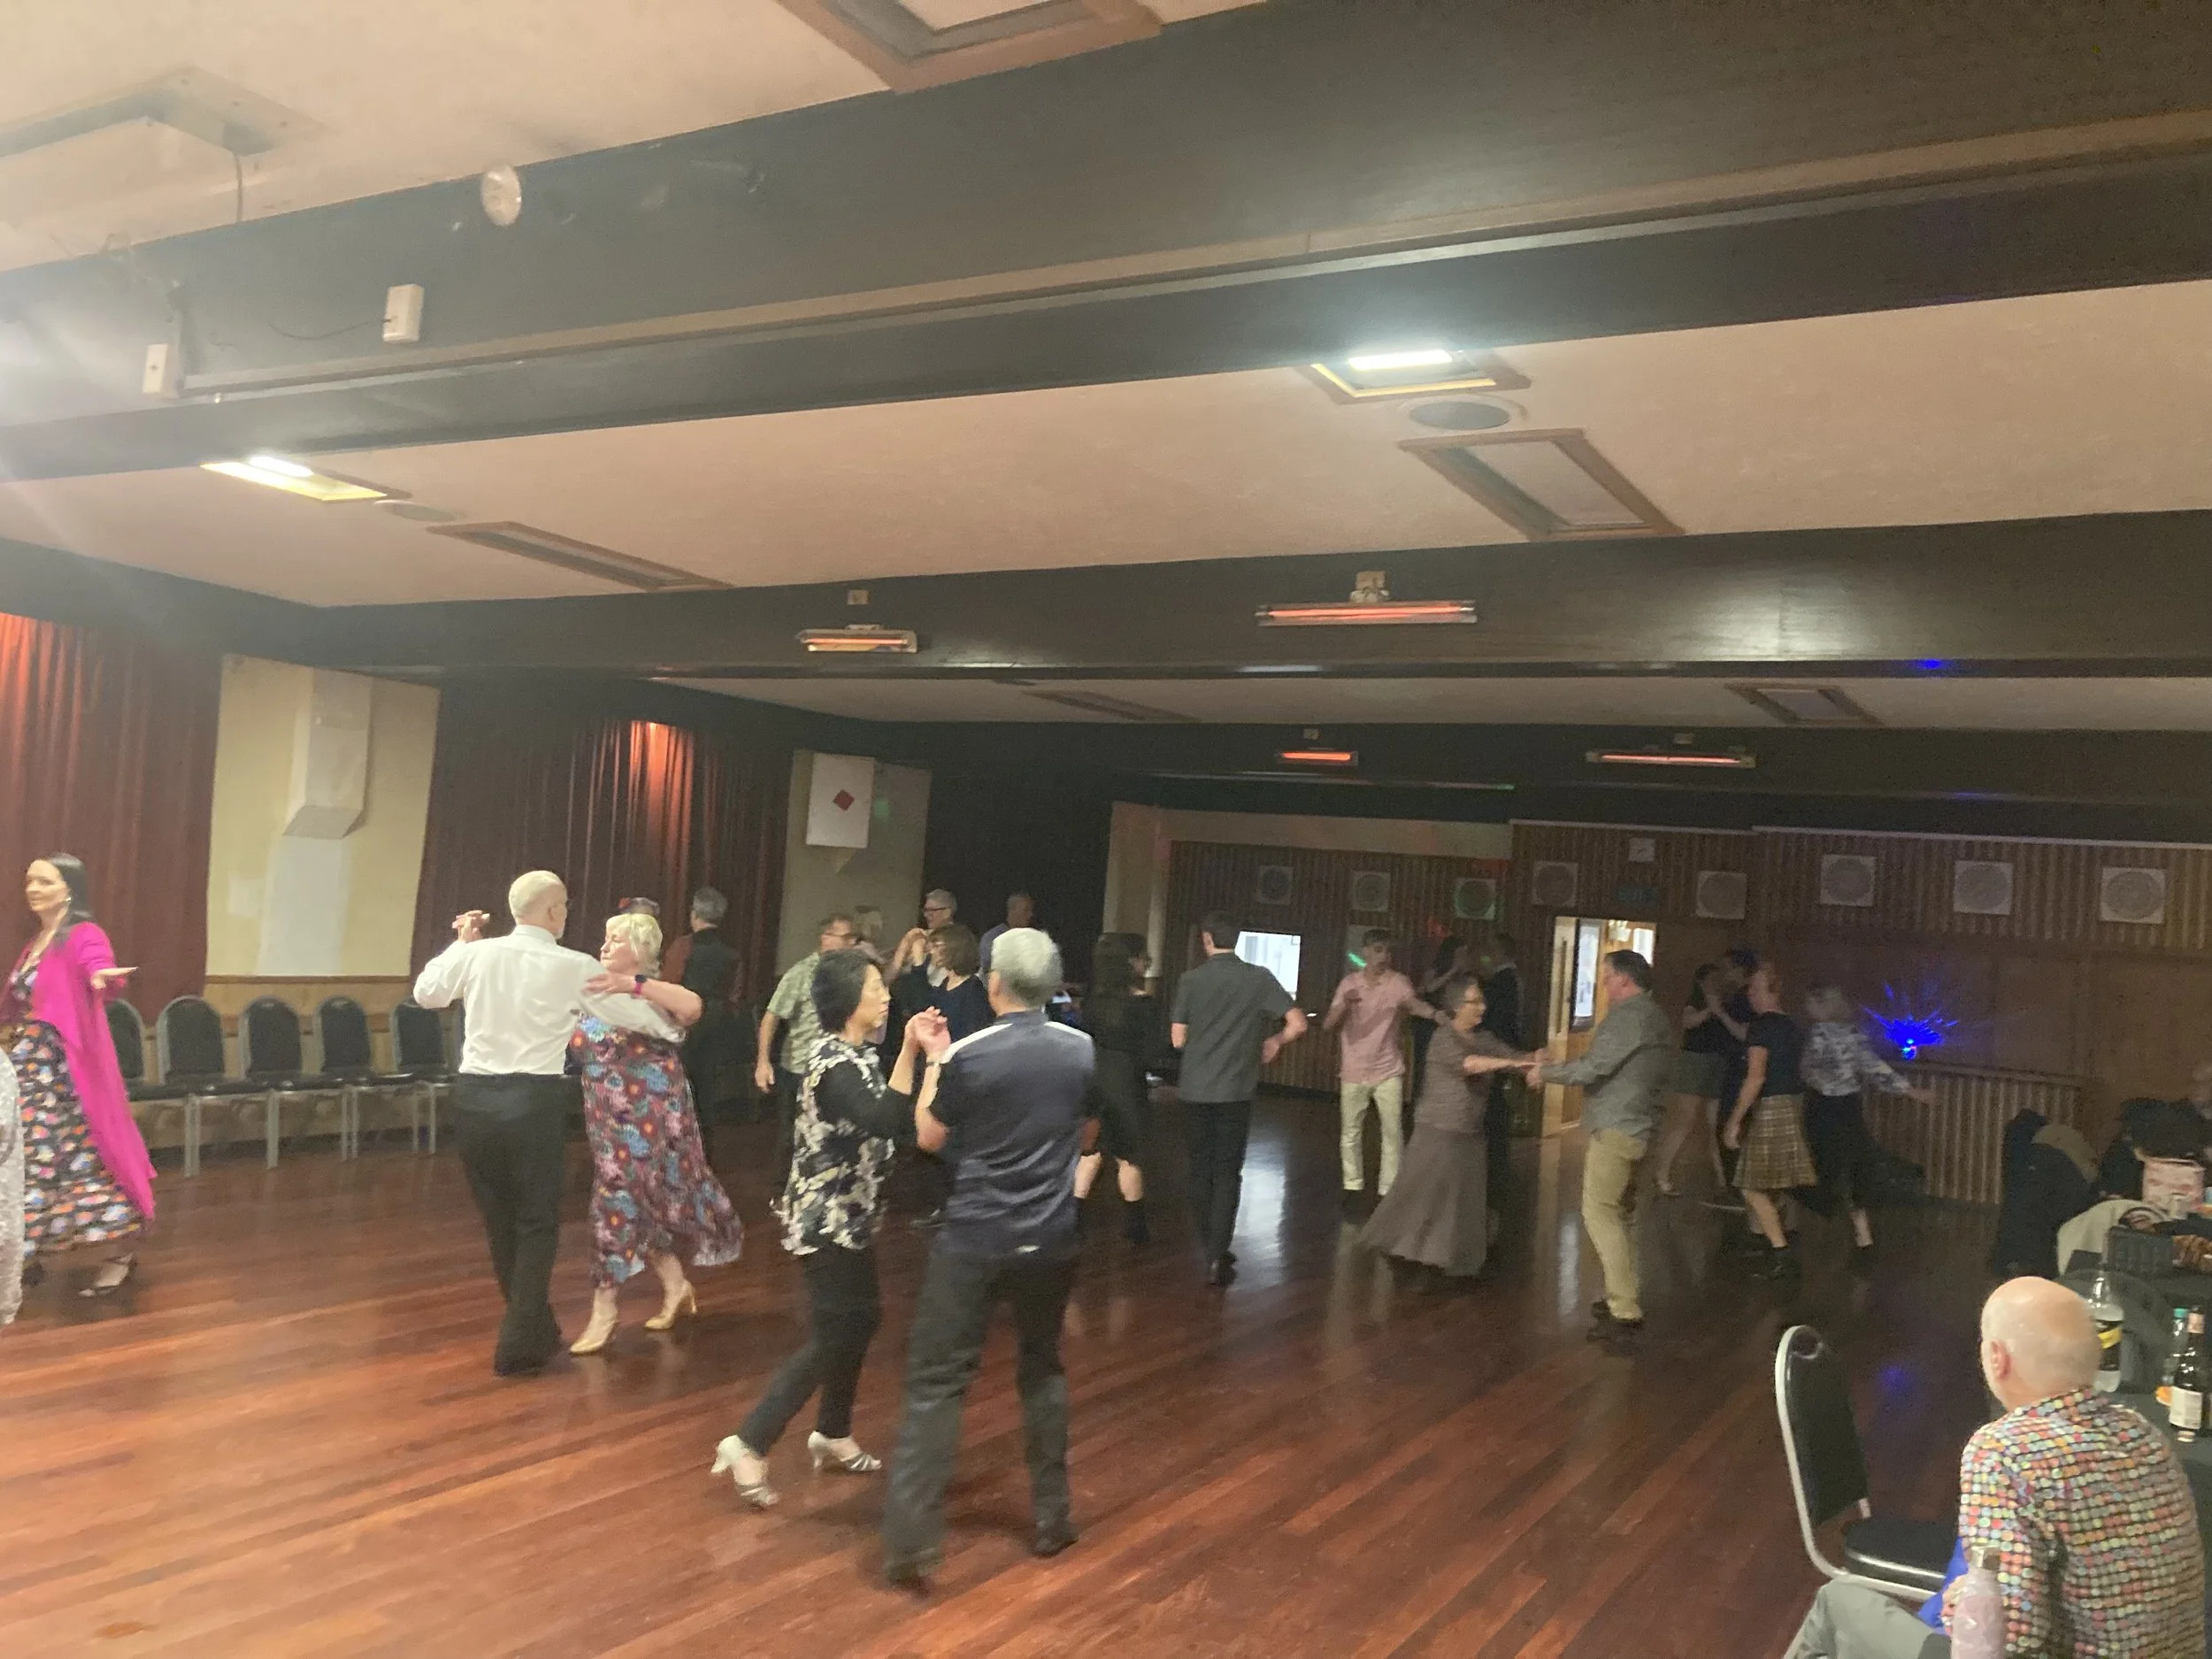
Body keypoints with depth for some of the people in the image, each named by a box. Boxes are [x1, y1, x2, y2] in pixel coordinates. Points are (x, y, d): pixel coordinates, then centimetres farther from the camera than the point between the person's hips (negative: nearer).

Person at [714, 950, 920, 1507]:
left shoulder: (858, 1054, 7)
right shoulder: (837, 1064, -23)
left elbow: (893, 1120, 9)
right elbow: (887, 1122, -37)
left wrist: (918, 1053, 4)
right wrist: (909, 1051, -37)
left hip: (849, 1215, 10)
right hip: (828, 1219, -10)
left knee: (862, 1319, 18)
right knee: (831, 1337, -6)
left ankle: (832, 1435, 33)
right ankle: (748, 1444, -1)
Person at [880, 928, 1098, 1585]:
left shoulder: (967, 1055, -13)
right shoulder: (1084, 1051, -3)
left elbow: (929, 1138, 1)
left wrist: (934, 1058, 10)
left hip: (974, 1238, -3)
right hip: (1050, 1240, 4)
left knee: (936, 1381, 2)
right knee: (1042, 1368, 21)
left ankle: (912, 1537, -3)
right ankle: (1050, 1516, 27)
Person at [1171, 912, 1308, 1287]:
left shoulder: (1190, 980, -4)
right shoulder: (1259, 978, -5)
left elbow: (1178, 1040, 0)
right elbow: (1298, 1024, -9)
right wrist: (1275, 1041, 11)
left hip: (1196, 1090, 1)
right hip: (1235, 1091, -1)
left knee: (1200, 1170, 15)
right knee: (1227, 1174, 4)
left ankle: (1211, 1249, 25)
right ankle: (1217, 1258, -2)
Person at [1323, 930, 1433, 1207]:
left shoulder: (1398, 982, -7)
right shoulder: (1349, 983, -2)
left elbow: (1415, 1004, -28)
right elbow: (1328, 1025, -7)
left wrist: (1436, 1014, -51)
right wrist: (1344, 1004, -27)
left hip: (1388, 1071, -1)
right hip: (1353, 1072, 1)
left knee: (1393, 1132, -1)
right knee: (1351, 1132, 8)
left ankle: (1388, 1190, 6)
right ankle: (1353, 1187, 20)